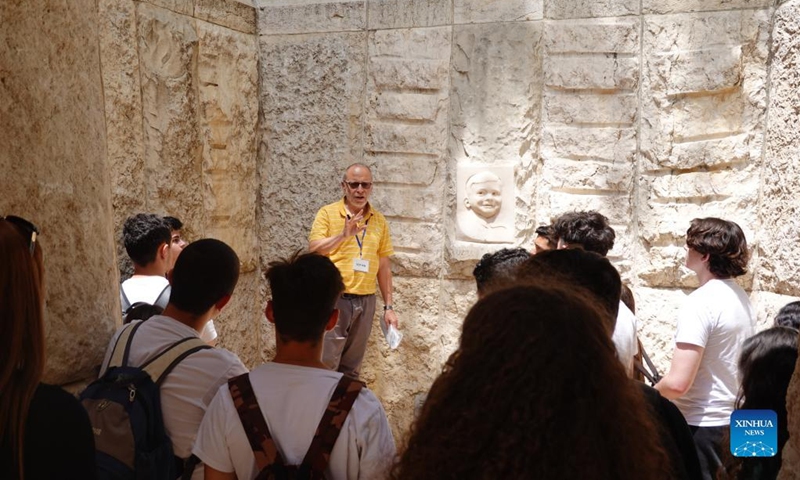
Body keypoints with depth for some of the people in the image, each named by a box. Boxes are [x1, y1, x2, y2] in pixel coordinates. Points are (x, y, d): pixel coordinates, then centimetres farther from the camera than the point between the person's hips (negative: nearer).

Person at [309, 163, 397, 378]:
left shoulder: (379, 221, 9)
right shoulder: (327, 213, -1)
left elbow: (384, 266, 10)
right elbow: (314, 250, -12)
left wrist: (388, 306, 8)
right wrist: (343, 235, -26)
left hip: (365, 301, 4)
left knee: (351, 367, 12)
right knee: (326, 364, -3)